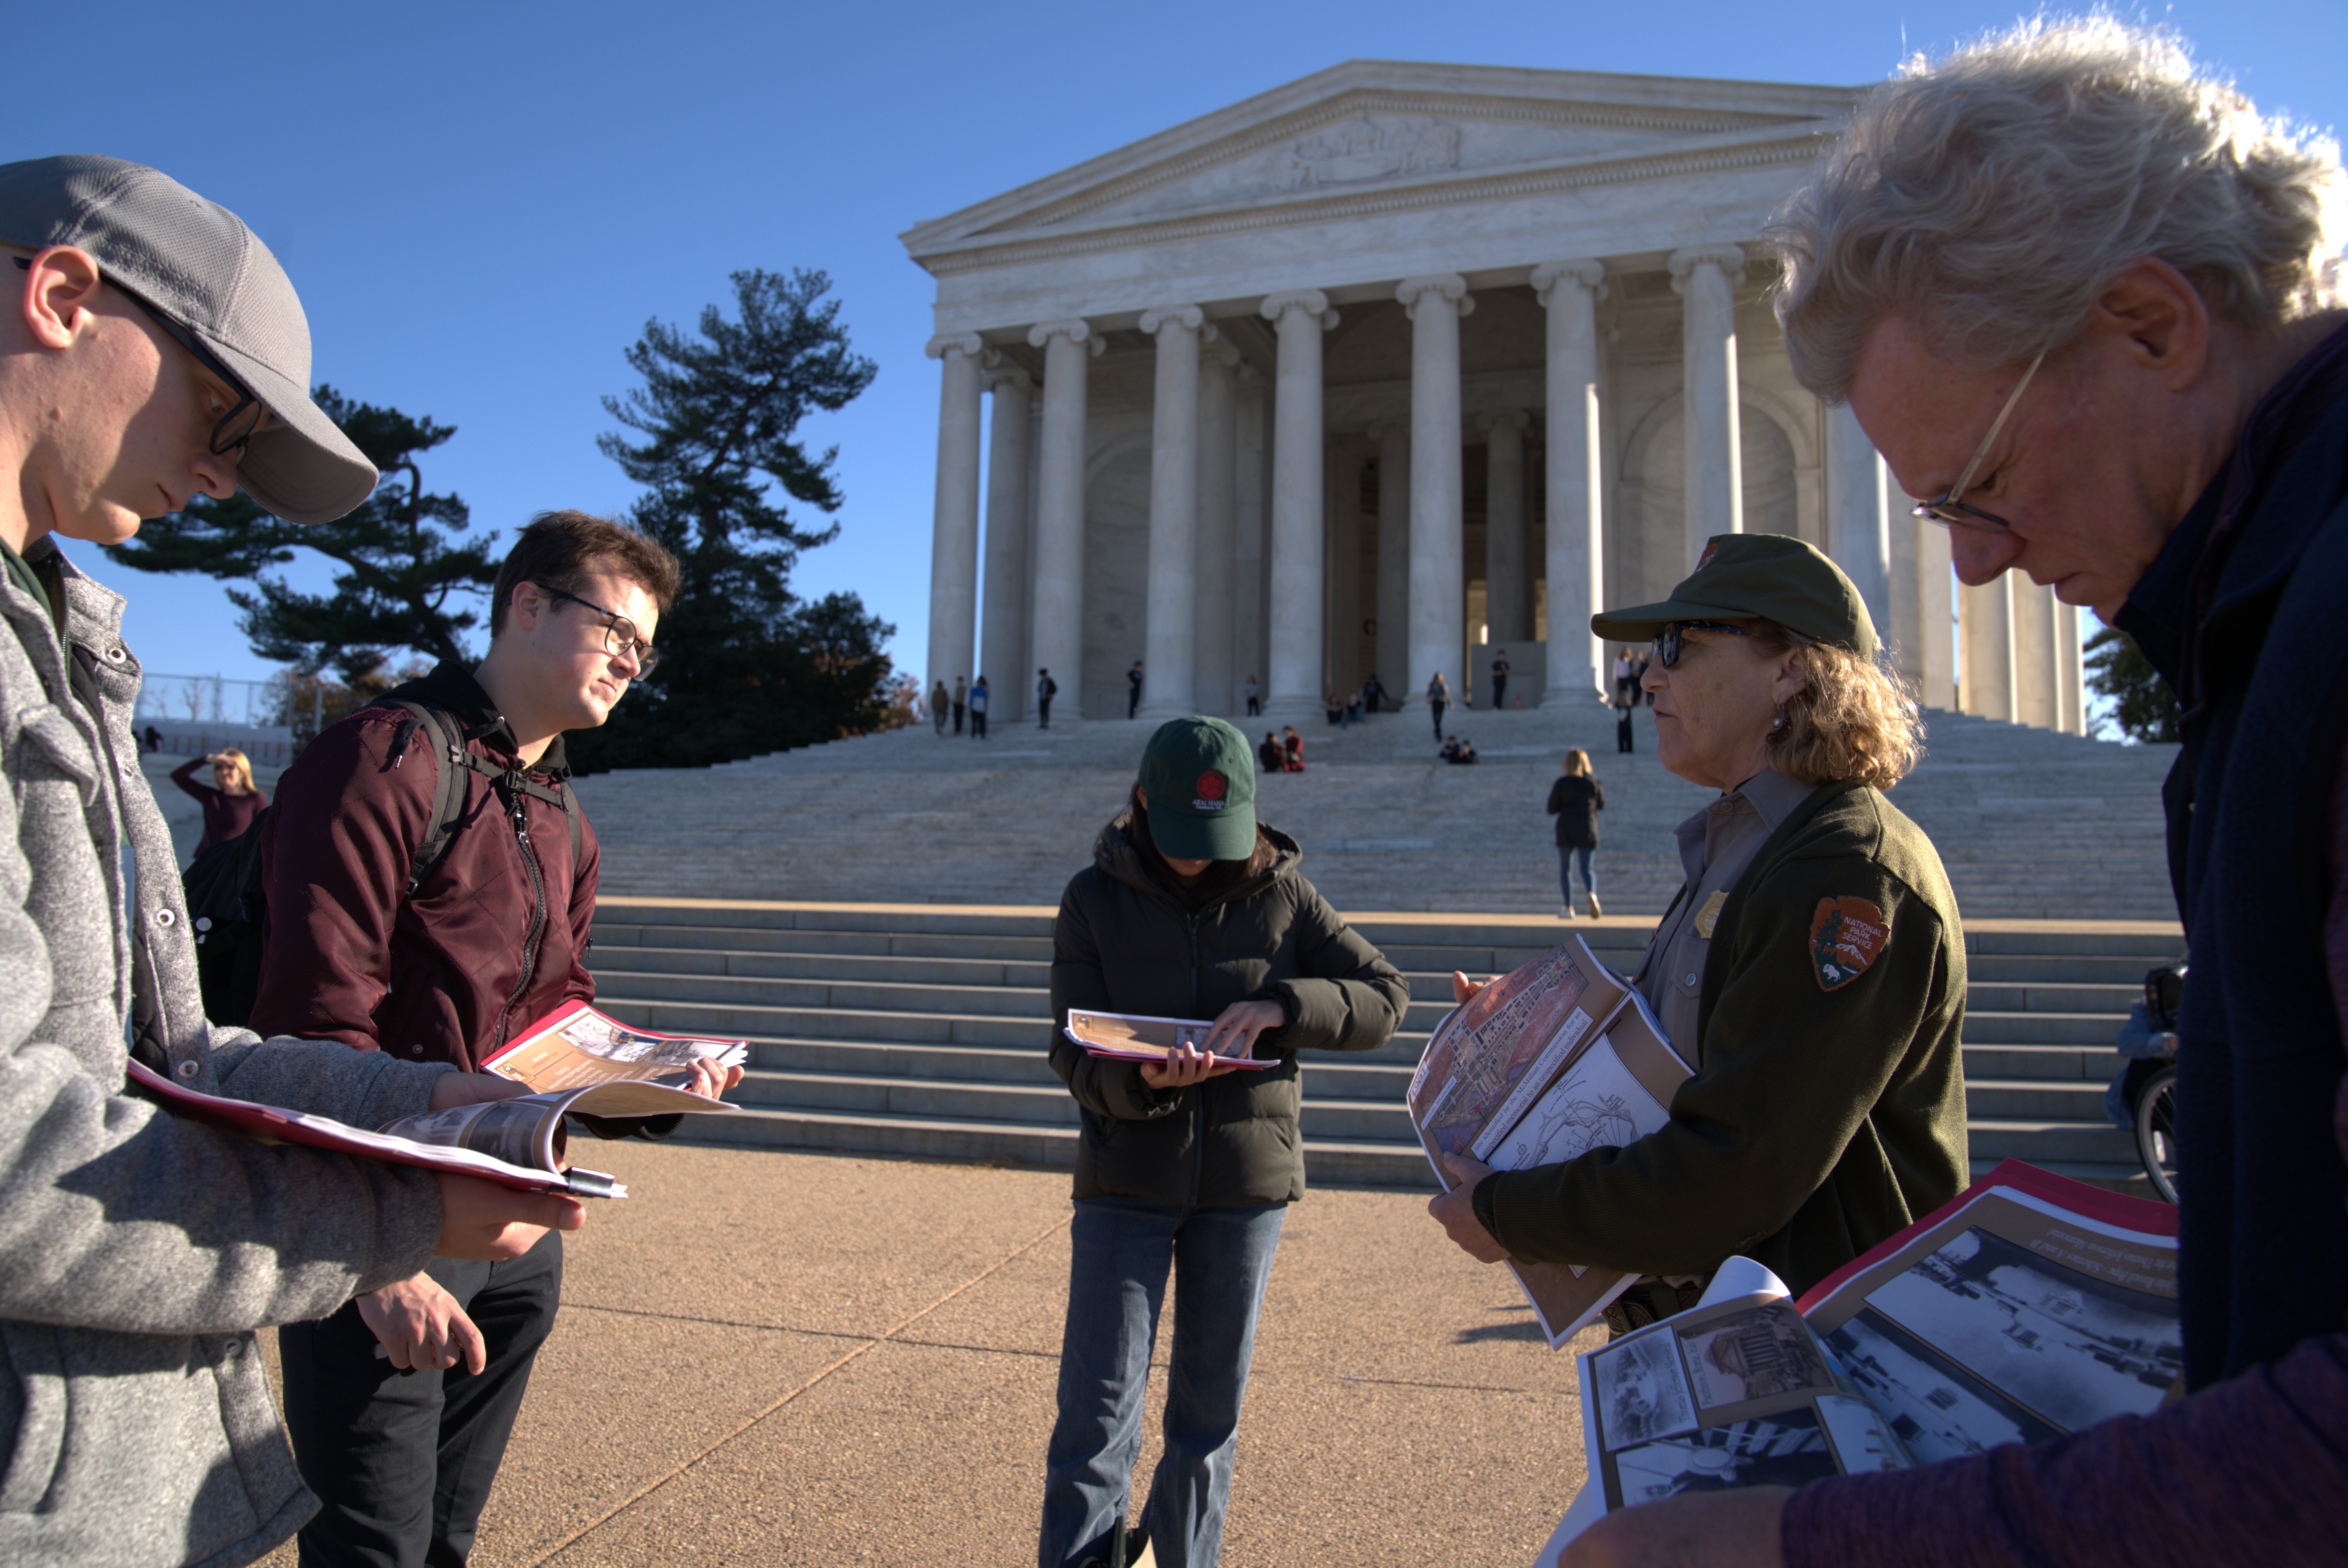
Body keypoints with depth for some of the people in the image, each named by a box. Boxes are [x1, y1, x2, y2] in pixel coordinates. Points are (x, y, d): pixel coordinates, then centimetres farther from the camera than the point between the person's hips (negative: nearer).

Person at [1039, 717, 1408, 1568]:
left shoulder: (1280, 894, -2)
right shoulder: (1093, 898, -5)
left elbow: (1385, 997, -3)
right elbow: (1077, 1053, -8)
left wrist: (1280, 1006, -21)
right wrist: (1145, 1082, -30)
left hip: (1246, 1182, 1)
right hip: (1127, 1183, -1)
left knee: (1209, 1416, 14)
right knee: (1098, 1415, -2)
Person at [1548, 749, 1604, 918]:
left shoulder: (1562, 783, -6)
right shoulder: (1594, 782, 1)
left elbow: (1552, 810, -3)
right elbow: (1601, 805, 13)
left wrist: (1553, 793, 14)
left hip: (1566, 831, -2)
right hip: (1588, 830, 2)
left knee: (1565, 869, 9)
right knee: (1587, 868, 6)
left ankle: (1569, 908, 4)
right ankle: (1592, 893, -25)